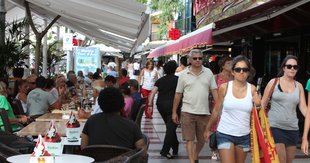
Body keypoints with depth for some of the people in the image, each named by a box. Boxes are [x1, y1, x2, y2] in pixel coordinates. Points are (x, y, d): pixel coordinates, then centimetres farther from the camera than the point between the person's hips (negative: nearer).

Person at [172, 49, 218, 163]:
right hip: (188, 112, -2)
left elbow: (214, 90, 4)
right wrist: (174, 112, 6)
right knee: (190, 140, -3)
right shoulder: (183, 74, 2)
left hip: (204, 112, 2)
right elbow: (178, 94, 6)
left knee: (202, 140, 13)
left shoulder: (208, 72, 5)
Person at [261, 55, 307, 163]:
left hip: (292, 128, 4)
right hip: (275, 127, -4)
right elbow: (263, 103, 3)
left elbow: (303, 108, 2)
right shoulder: (274, 82, 0)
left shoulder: (299, 86, 8)